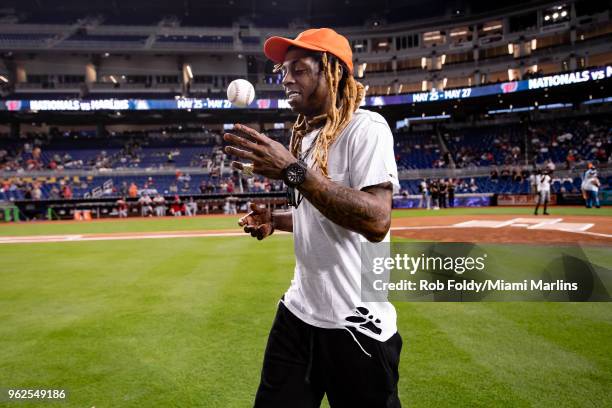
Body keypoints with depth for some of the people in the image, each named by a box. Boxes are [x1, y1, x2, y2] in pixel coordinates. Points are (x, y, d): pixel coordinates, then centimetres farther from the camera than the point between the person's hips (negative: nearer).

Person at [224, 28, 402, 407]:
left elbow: (377, 221, -28)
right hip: (298, 310, 8)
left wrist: (294, 170, -30)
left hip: (355, 322, -7)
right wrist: (275, 220, 5)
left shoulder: (365, 127, -14)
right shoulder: (303, 136, 11)